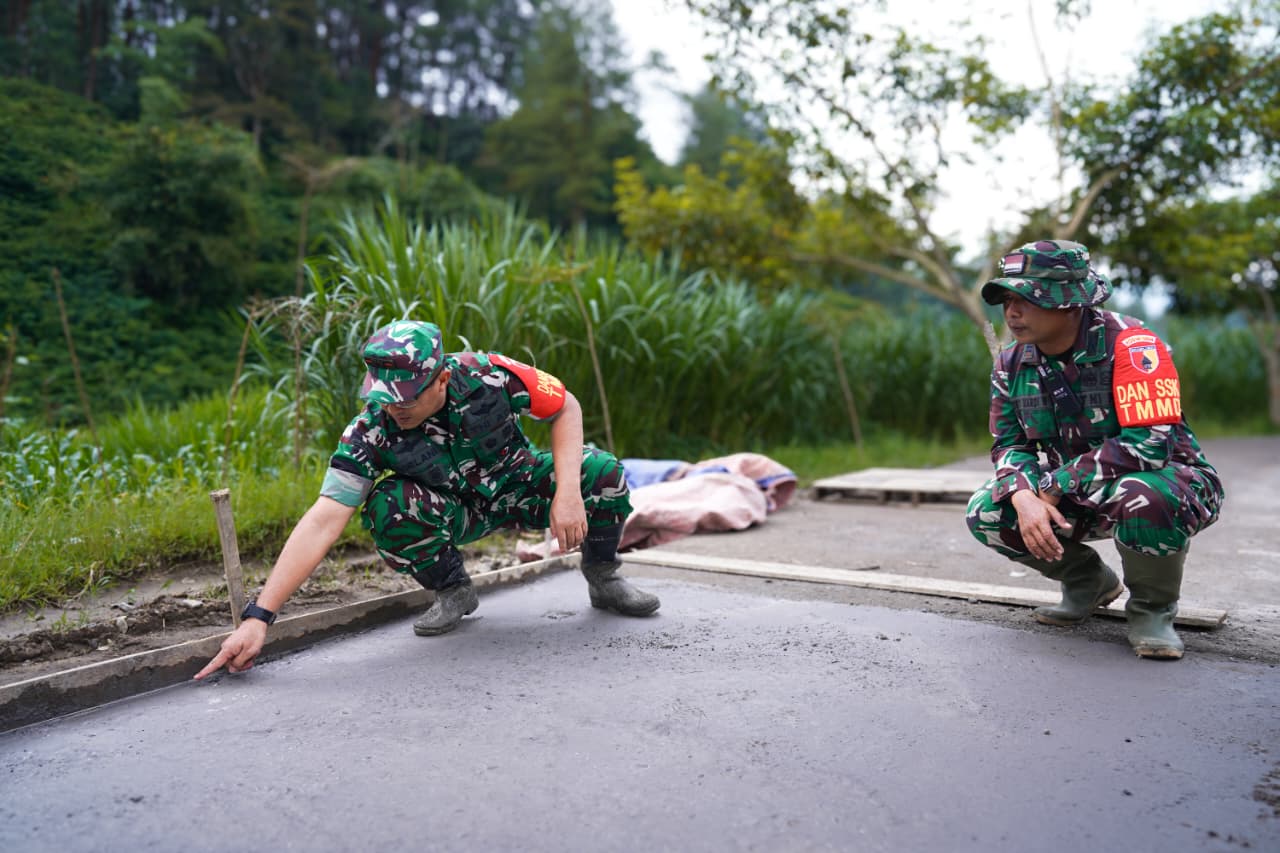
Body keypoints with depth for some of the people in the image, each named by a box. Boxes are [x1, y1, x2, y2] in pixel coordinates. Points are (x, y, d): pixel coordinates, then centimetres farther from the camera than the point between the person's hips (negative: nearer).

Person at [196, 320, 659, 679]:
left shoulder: (488, 375, -29)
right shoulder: (371, 431, -28)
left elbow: (566, 407, -14)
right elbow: (321, 523, -31)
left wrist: (569, 493, -27)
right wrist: (258, 617, -38)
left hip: (518, 483, 0)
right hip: (454, 511, 0)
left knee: (601, 473, -27)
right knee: (388, 507, -33)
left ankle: (602, 575, 3)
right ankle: (452, 592, -3)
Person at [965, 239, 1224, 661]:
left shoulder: (1130, 344, -24)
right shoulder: (1012, 364, -4)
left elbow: (1149, 444, -32)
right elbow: (1009, 445, -2)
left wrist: (1052, 486, -27)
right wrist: (1025, 497, -24)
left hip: (1167, 479, -6)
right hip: (1079, 495, 6)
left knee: (1142, 501, -41)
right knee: (986, 513, -12)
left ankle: (1152, 608, -7)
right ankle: (1088, 582, 14)